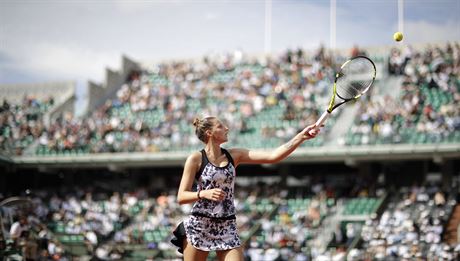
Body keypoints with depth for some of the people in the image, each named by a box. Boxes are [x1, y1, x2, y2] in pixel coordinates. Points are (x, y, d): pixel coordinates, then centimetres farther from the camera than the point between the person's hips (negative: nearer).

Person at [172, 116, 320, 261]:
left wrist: (301, 137, -8)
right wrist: (204, 193, -24)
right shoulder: (196, 159, -4)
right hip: (198, 227, -3)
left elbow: (273, 156, -1)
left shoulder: (234, 156, 7)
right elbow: (181, 197, -6)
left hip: (227, 229, 3)